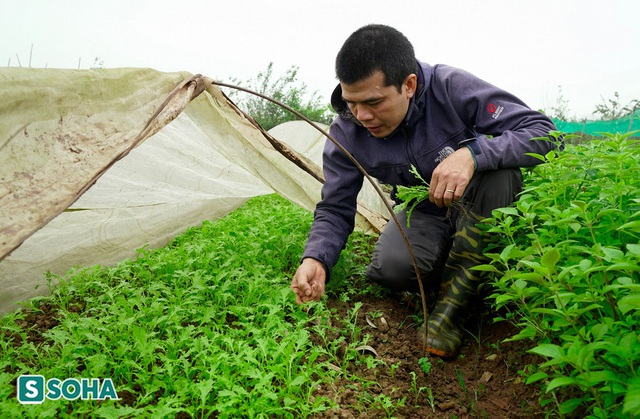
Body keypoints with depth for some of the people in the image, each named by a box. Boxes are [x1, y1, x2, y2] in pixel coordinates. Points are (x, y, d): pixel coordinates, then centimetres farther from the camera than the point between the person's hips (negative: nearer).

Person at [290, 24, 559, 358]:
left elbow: (543, 131, -25)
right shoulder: (346, 133, -16)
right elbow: (334, 209, -9)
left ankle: (453, 299, -23)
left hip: (484, 209, 0)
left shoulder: (450, 87, -24)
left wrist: (472, 153, -43)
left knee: (496, 160, -35)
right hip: (425, 215, 1)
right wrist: (315, 259, -29)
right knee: (391, 266, -32)